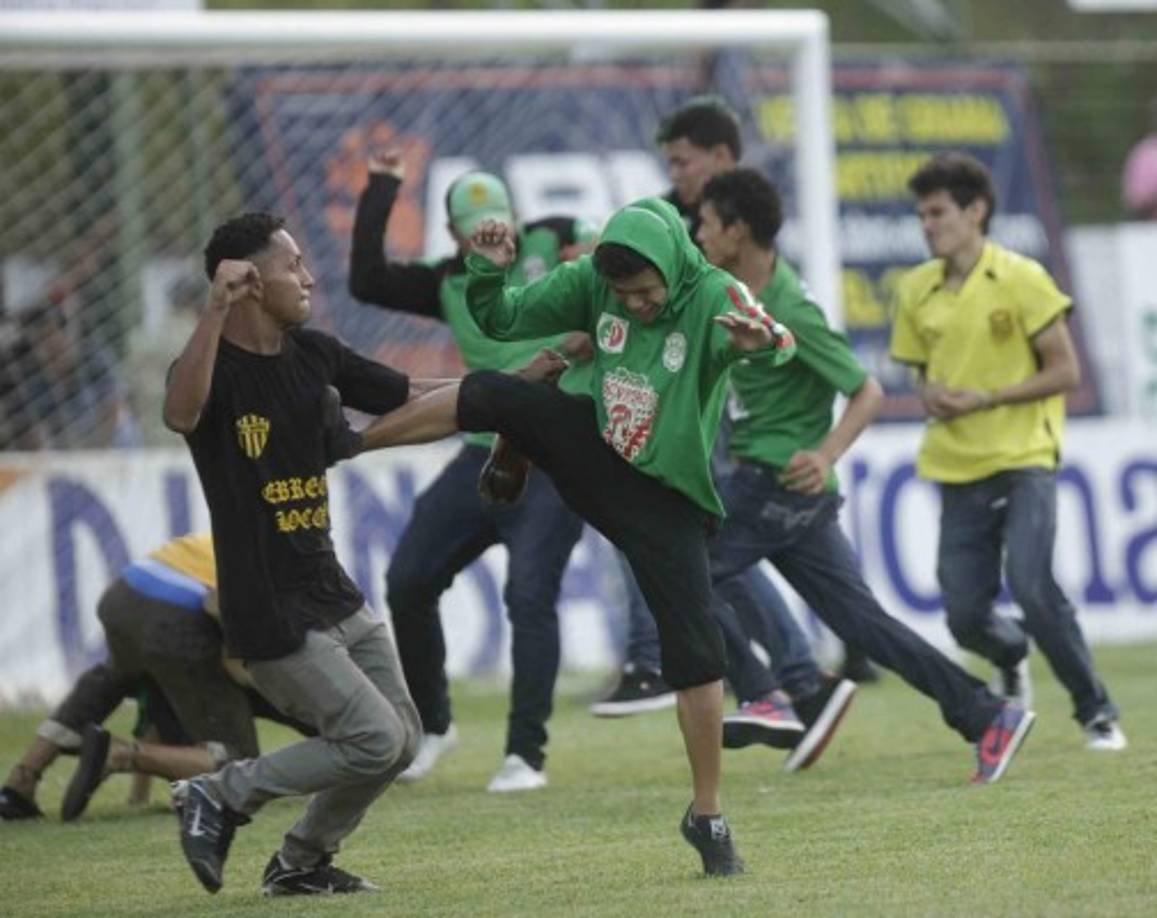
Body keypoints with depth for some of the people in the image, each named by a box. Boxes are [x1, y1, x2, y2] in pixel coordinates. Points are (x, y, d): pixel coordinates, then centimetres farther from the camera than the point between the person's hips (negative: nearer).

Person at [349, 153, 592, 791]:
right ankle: (431, 725, 26)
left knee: (529, 595, -17)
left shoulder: (555, 245, -3)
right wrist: (380, 191, -5)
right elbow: (367, 282, -6)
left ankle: (526, 755, -10)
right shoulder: (450, 286, 6)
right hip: (485, 457, 6)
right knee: (407, 583, 7)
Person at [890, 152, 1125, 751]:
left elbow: (1064, 371, -7)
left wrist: (985, 399, -15)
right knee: (965, 616, -2)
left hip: (1023, 460, -4)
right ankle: (1013, 657, 35)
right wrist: (932, 396, -5)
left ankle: (1095, 711, -5)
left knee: (1032, 586, -22)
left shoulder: (1021, 280, -7)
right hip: (958, 470, 4)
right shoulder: (916, 291, 7)